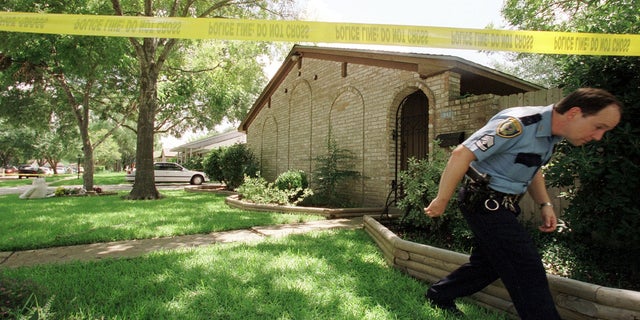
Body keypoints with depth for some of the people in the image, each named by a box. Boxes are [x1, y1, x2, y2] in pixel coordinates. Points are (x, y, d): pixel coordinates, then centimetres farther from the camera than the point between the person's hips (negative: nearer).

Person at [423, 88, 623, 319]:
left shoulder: (551, 135, 6)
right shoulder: (518, 124, -24)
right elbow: (461, 155, -28)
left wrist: (545, 204, 9)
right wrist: (441, 201, -24)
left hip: (499, 205, 10)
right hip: (484, 202, -10)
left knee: (488, 263, 18)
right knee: (528, 270, -8)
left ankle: (438, 295, 33)